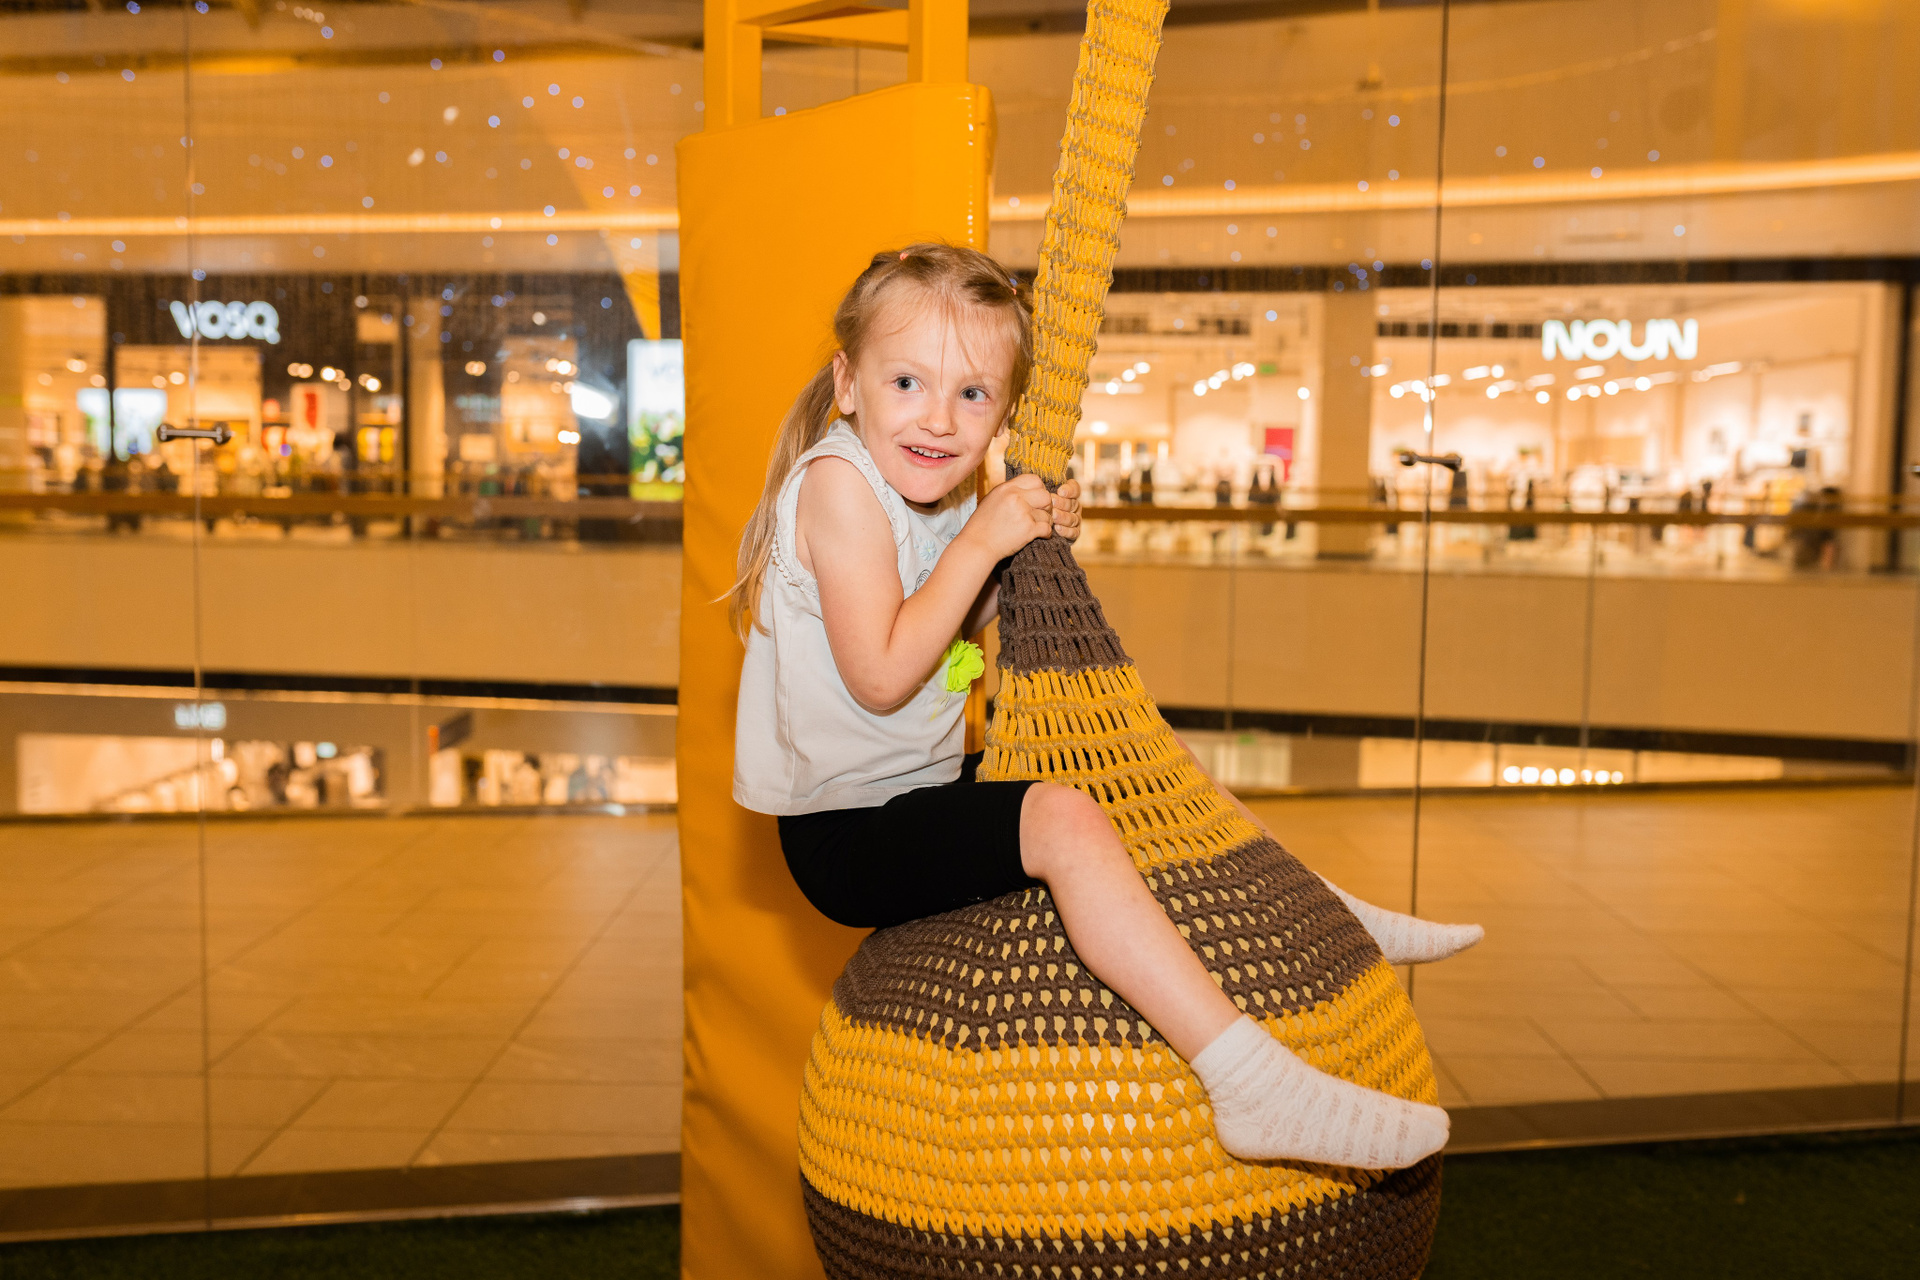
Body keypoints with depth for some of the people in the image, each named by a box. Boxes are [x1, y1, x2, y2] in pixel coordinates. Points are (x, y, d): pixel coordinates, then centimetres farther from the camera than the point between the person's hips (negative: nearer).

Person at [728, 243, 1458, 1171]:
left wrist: (1038, 546, 2)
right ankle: (1249, 1080, -33)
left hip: (930, 789, 9)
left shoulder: (946, 495, 8)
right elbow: (881, 677, -23)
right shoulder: (839, 479, -18)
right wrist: (979, 543, -20)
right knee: (1065, 823, -30)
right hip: (847, 831, -9)